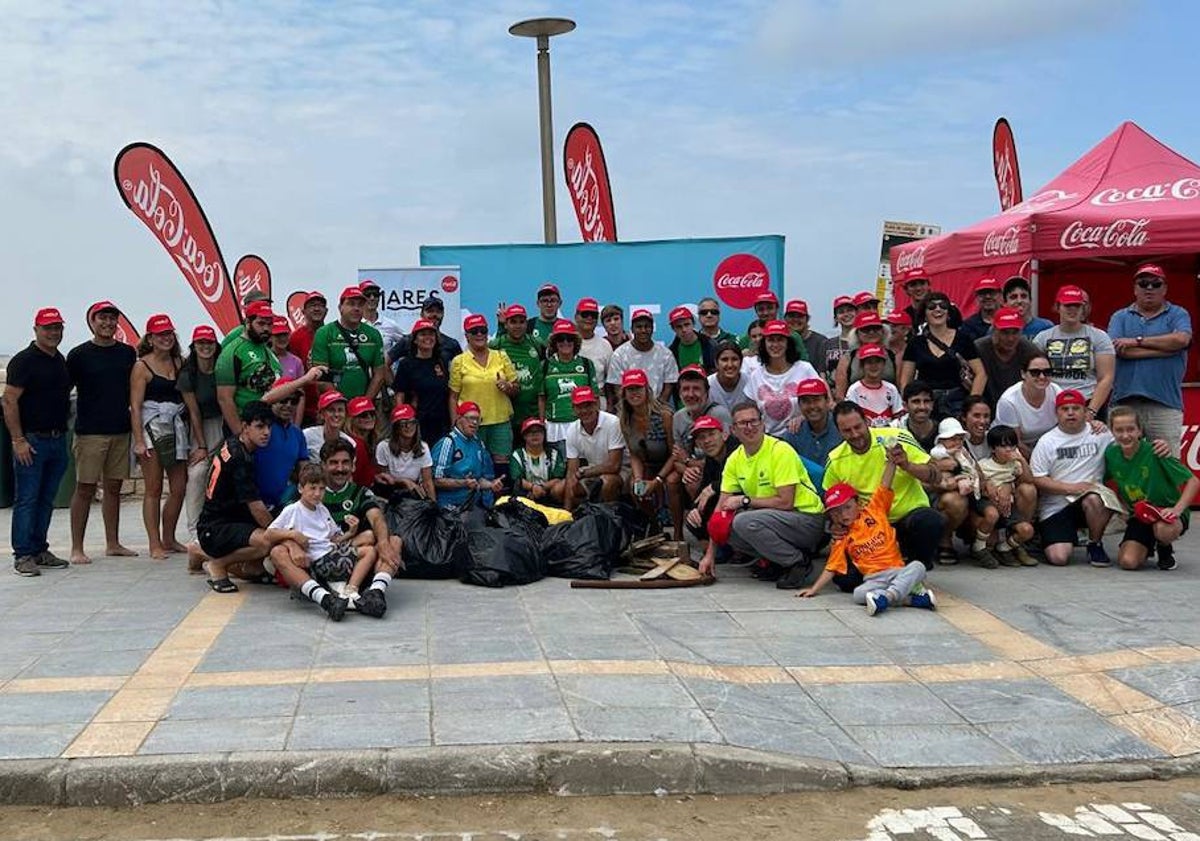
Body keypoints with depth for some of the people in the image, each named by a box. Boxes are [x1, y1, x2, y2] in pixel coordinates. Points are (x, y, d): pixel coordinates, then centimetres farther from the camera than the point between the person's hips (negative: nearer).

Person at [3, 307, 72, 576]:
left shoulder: (61, 361, 15)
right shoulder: (24, 361, -8)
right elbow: (9, 401, -12)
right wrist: (18, 440, -17)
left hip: (57, 440, 7)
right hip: (32, 441, -7)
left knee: (46, 500, 11)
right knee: (26, 500, -4)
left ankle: (39, 551, 18)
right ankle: (23, 556, -1)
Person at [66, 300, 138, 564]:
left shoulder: (128, 353, 10)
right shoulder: (79, 354, -2)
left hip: (120, 431, 4)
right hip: (89, 431, -4)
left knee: (114, 487, 11)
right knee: (85, 489, -3)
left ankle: (112, 544, 19)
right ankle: (77, 548, 2)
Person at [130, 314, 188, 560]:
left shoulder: (178, 362, 12)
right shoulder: (142, 367, -3)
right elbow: (135, 406, -7)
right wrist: (139, 440, -14)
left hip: (177, 427, 5)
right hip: (152, 428, -5)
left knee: (179, 488, 6)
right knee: (153, 489, -1)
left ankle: (169, 539, 20)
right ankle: (155, 544, 4)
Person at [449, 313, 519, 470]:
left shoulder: (501, 357, 9)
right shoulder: (459, 361, 3)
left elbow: (516, 388, 13)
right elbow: (453, 396, 2)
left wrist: (508, 387, -9)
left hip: (501, 421, 2)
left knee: (502, 463, 1)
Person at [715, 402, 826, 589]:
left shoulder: (780, 451, -17)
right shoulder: (735, 459, 3)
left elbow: (785, 502, -22)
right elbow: (722, 506, 2)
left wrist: (744, 500, -16)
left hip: (807, 519, -7)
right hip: (773, 517, 7)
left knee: (744, 521, -27)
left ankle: (799, 561, -9)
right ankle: (776, 562, 5)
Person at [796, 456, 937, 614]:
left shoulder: (873, 510, 13)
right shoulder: (842, 539, 12)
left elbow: (884, 488, 7)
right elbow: (831, 568, 11)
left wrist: (891, 461, -3)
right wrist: (814, 589, 4)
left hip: (898, 570, 1)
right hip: (875, 579, -1)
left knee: (917, 567, -30)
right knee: (858, 594, -33)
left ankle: (887, 595, -47)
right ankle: (912, 596, -39)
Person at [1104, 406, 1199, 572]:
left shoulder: (1154, 451, -20)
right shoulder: (1111, 454, -7)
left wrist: (1177, 509, -30)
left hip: (1166, 511, -4)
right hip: (1139, 515, 4)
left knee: (1165, 530, -40)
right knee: (1127, 562, -19)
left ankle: (1165, 549, -1)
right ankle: (1149, 545, 18)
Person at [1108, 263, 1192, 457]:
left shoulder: (1178, 315, 11)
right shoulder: (1120, 317, 13)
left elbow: (1181, 339, -11)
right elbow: (1119, 349, -5)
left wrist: (1137, 341, -6)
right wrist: (1166, 347, -5)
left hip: (1165, 402, -1)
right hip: (1125, 400, 1)